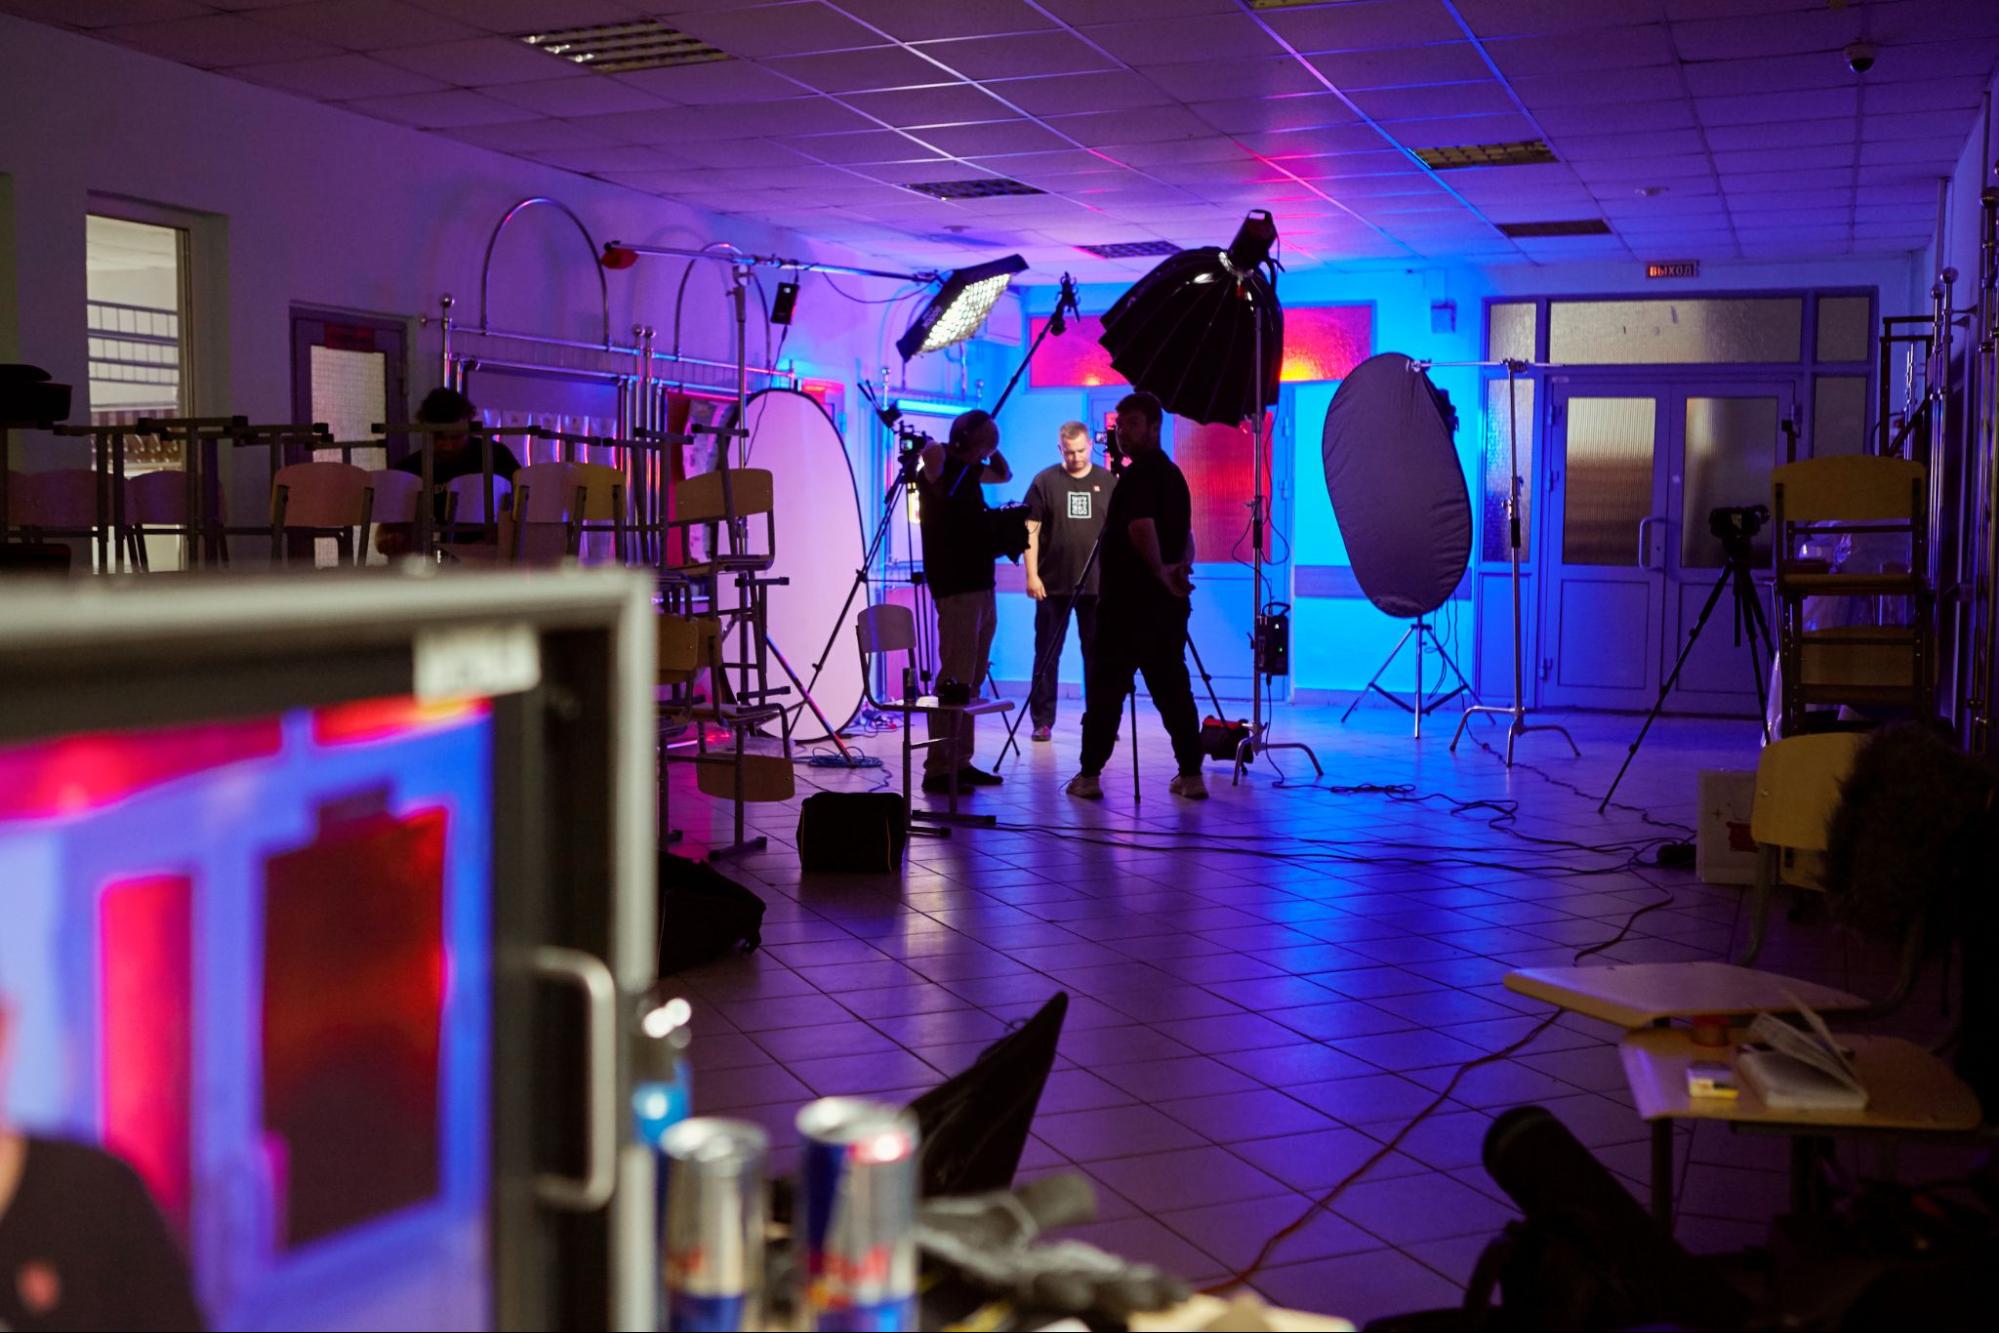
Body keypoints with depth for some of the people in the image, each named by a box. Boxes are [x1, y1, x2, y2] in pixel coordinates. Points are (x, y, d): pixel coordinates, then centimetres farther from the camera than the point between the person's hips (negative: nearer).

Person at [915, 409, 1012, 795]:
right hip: (956, 590, -9)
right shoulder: (941, 465, -11)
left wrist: (992, 450, 17)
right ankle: (938, 769, -8)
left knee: (972, 681, 10)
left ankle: (960, 763, 15)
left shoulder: (970, 470, 14)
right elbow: (931, 453, -35)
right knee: (955, 681, -10)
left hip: (982, 588, 9)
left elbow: (1005, 474, 32)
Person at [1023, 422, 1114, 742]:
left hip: (1098, 584, 1)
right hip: (1053, 584, -1)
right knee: (1047, 654, 3)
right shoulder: (1045, 481, 1)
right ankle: (1042, 721, 9)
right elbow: (1031, 529, -1)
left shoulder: (1109, 482, 6)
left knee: (1098, 653, 6)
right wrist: (1032, 574, -7)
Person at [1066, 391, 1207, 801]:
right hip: (1169, 604, 9)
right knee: (1173, 687, 8)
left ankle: (1090, 775, -1)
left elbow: (1141, 528, -23)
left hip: (1130, 602, -9)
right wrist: (1180, 567, 4)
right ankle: (1191, 775, 6)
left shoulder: (1138, 474, -11)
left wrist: (1160, 573, -12)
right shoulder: (1173, 474, 18)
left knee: (1106, 688, -3)